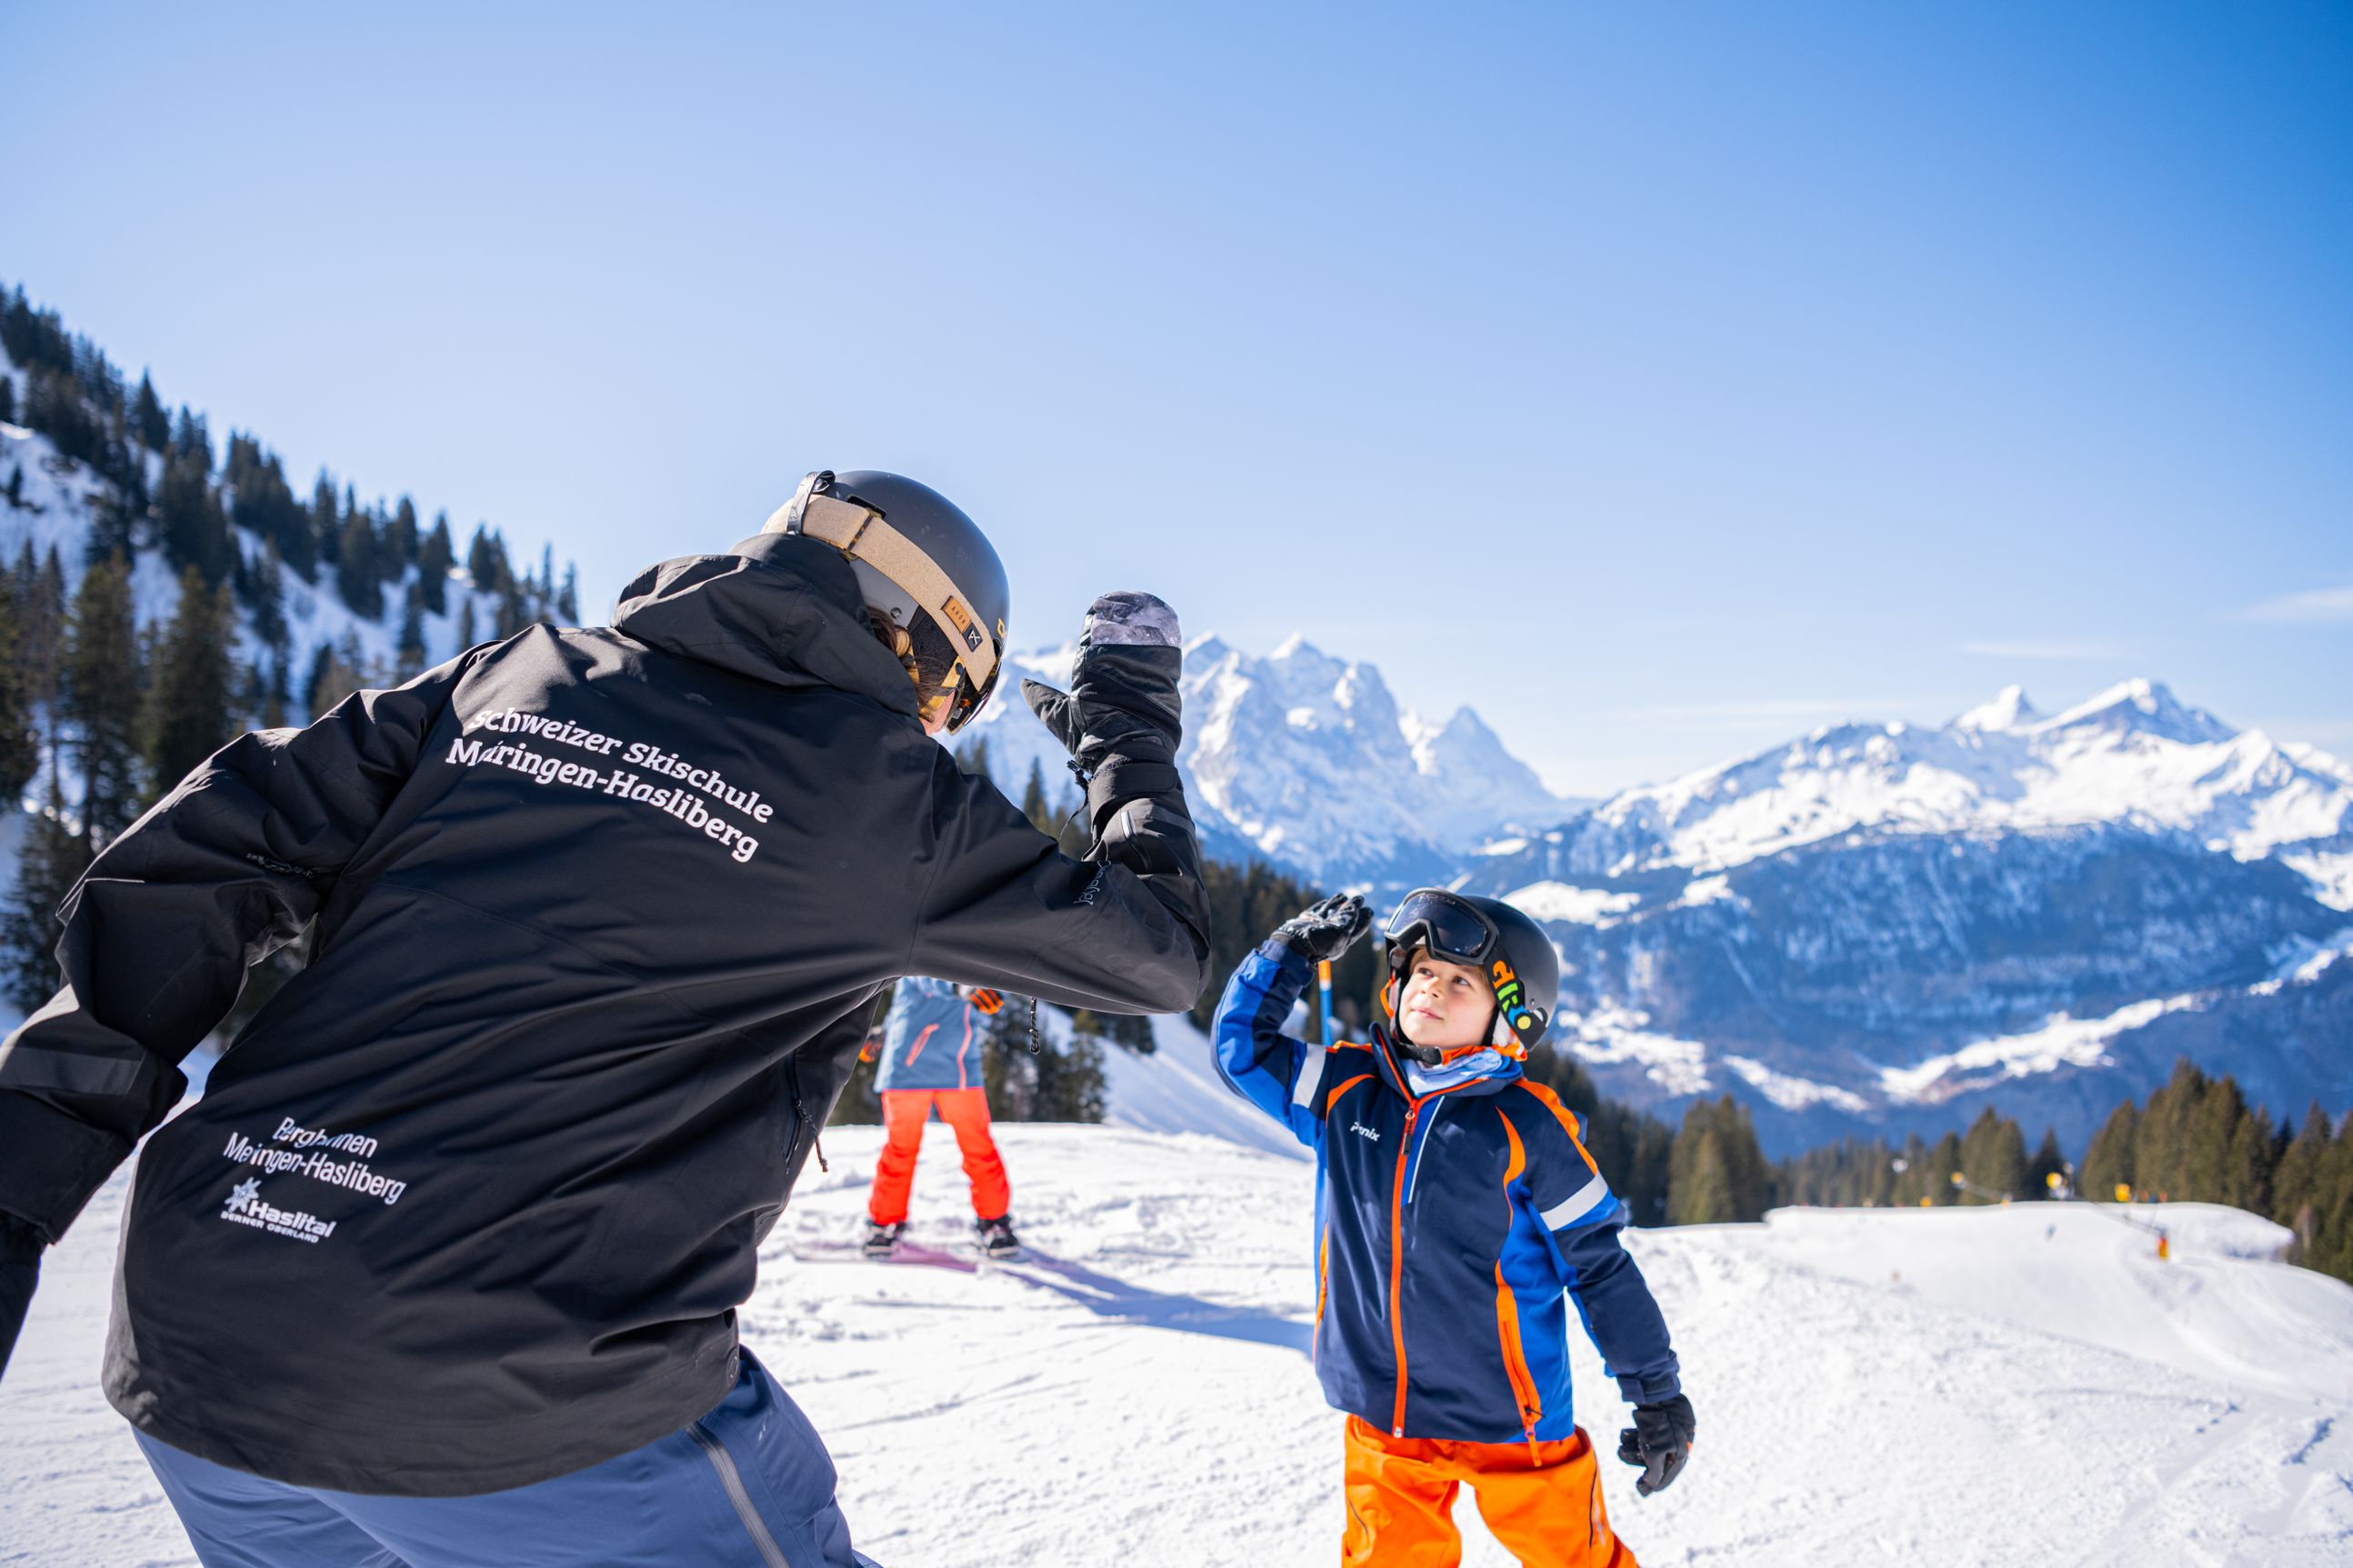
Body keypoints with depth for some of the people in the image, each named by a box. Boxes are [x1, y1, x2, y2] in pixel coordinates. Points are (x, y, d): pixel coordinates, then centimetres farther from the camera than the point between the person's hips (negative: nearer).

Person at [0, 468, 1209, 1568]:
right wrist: (1130, 730, 24)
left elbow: (213, 855, 6)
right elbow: (1154, 952, 9)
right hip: (513, 1407, -6)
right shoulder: (886, 795, -2)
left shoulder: (518, 674, 10)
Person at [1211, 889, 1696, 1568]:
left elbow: (1599, 1264, -3)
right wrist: (1292, 950, -1)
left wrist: (1656, 1390, 1)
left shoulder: (1526, 1126, -10)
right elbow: (1242, 1048, 9)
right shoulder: (1347, 1090, 0)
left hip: (1509, 1413, -3)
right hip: (1383, 1415, 3)